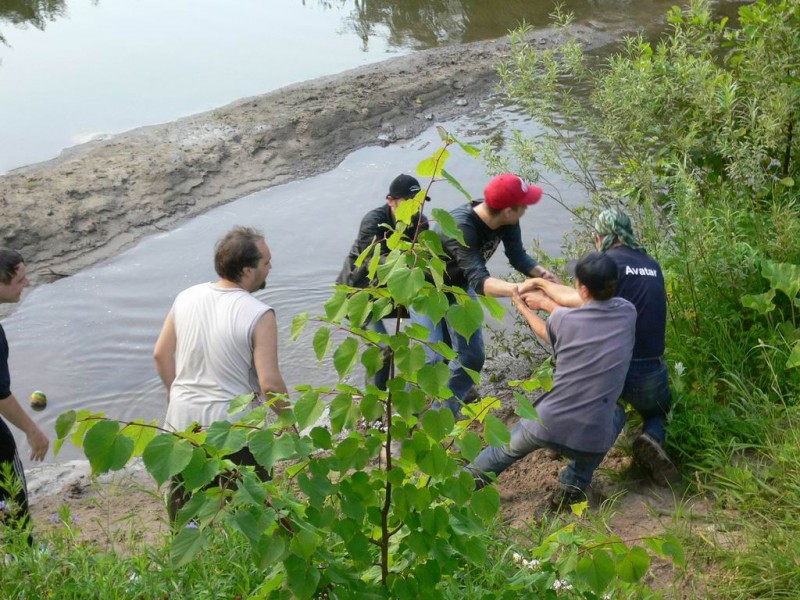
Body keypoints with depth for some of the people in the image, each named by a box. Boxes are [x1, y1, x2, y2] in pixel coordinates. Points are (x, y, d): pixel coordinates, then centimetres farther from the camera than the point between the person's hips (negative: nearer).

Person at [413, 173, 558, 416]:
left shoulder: (506, 221, -21)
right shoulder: (461, 227, -42)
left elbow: (517, 256, -11)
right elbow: (479, 280, -49)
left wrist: (540, 273, -32)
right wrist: (517, 289, -66)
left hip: (459, 285, 7)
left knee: (472, 356, 4)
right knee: (435, 358, -16)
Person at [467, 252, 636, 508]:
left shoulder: (562, 319, -6)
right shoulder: (628, 313, -2)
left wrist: (523, 308, 36)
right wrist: (547, 302, 28)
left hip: (547, 425, 0)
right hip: (590, 438, 0)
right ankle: (574, 484, 25)